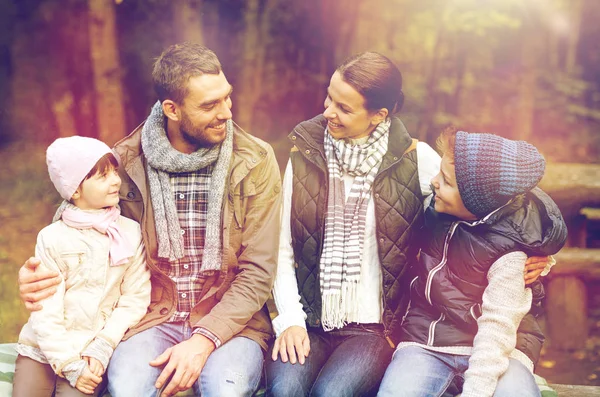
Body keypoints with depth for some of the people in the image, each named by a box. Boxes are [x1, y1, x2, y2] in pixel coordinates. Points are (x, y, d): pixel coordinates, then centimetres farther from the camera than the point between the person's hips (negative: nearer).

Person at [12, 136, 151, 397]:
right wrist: (70, 364, -12)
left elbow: (136, 297, -4)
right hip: (44, 348, 1)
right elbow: (46, 311, -7)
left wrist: (102, 348, -11)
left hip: (92, 351, 0)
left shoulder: (130, 233, -4)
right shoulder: (52, 238, -6)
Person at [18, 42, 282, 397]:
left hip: (230, 319, -1)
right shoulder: (129, 161, 0)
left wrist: (204, 341, -18)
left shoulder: (255, 162, -3)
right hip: (152, 318, 1)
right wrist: (37, 274, -8)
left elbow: (258, 272, -6)